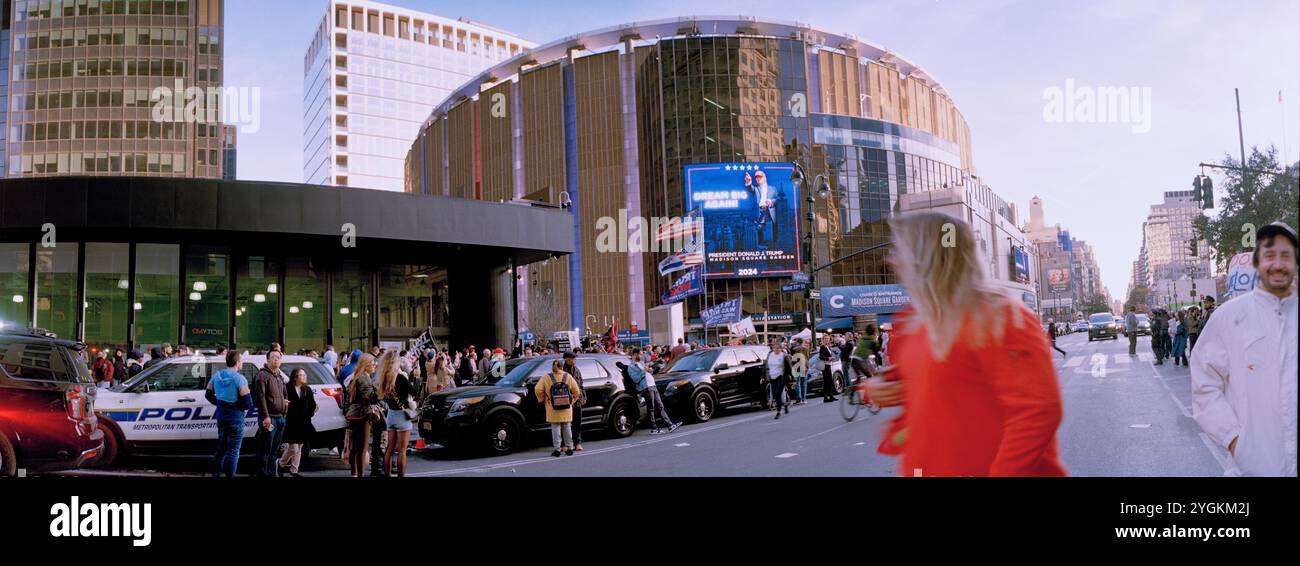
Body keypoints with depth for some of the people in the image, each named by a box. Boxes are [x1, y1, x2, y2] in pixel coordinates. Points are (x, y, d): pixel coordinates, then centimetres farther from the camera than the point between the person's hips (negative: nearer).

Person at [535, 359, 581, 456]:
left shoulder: (547, 377, -2)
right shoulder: (568, 376, 3)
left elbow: (538, 390, -7)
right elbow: (576, 390, 2)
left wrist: (542, 400, 7)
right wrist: (572, 401, 14)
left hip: (553, 408, -2)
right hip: (566, 408, 2)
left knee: (555, 427, 3)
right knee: (567, 427, 12)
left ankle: (557, 449, -1)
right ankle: (569, 448, 17)